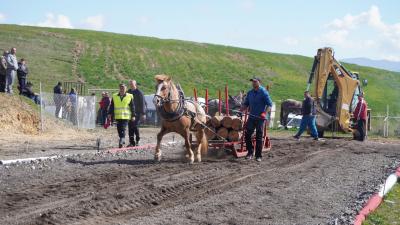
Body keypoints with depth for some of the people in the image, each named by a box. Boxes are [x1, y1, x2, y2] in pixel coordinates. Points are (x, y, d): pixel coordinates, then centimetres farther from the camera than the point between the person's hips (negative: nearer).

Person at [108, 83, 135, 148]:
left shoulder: (129, 96, 3)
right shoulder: (114, 96, 9)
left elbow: (132, 107, 5)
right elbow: (111, 106, 11)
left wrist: (133, 116, 3)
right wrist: (110, 114, 4)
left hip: (126, 116, -3)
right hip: (118, 116, 3)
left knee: (123, 129, -13)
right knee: (119, 130, 7)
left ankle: (121, 142, -15)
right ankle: (122, 140, 22)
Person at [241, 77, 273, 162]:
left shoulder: (263, 92, -7)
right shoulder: (250, 93, 11)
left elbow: (269, 104, -10)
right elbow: (246, 104, 18)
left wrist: (264, 113, -23)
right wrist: (241, 109, -2)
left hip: (260, 118, -5)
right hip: (251, 117, 5)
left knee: (259, 137, 0)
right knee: (247, 135, 1)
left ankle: (258, 155, 7)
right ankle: (250, 152, 15)